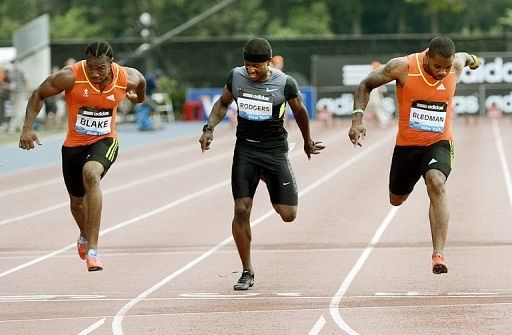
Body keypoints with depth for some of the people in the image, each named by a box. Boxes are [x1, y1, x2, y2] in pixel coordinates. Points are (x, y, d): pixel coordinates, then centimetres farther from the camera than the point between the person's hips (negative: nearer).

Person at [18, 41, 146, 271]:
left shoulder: (127, 78, -15)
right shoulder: (70, 77, -21)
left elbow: (140, 81, 11)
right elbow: (38, 95, -7)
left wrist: (139, 97, 32)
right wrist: (27, 128, -16)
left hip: (105, 141, -2)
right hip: (74, 143, 2)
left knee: (91, 174, -34)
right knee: (77, 201, 17)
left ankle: (92, 249, -35)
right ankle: (85, 236, 55)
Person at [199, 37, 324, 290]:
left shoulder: (285, 83, -12)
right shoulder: (236, 77, -4)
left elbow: (300, 111, 6)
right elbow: (222, 103, 14)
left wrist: (307, 142, 19)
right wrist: (209, 128, -2)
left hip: (274, 149, -1)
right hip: (245, 149, 2)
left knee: (288, 214, -4)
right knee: (241, 210, -9)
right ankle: (247, 272, 5)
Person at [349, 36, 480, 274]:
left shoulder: (456, 66, -10)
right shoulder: (403, 67, -18)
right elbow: (366, 85, -6)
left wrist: (472, 60, 42)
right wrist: (357, 119, -17)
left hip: (439, 143, -1)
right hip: (407, 144, 1)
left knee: (437, 184, -30)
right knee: (396, 200, 17)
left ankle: (438, 254, -37)